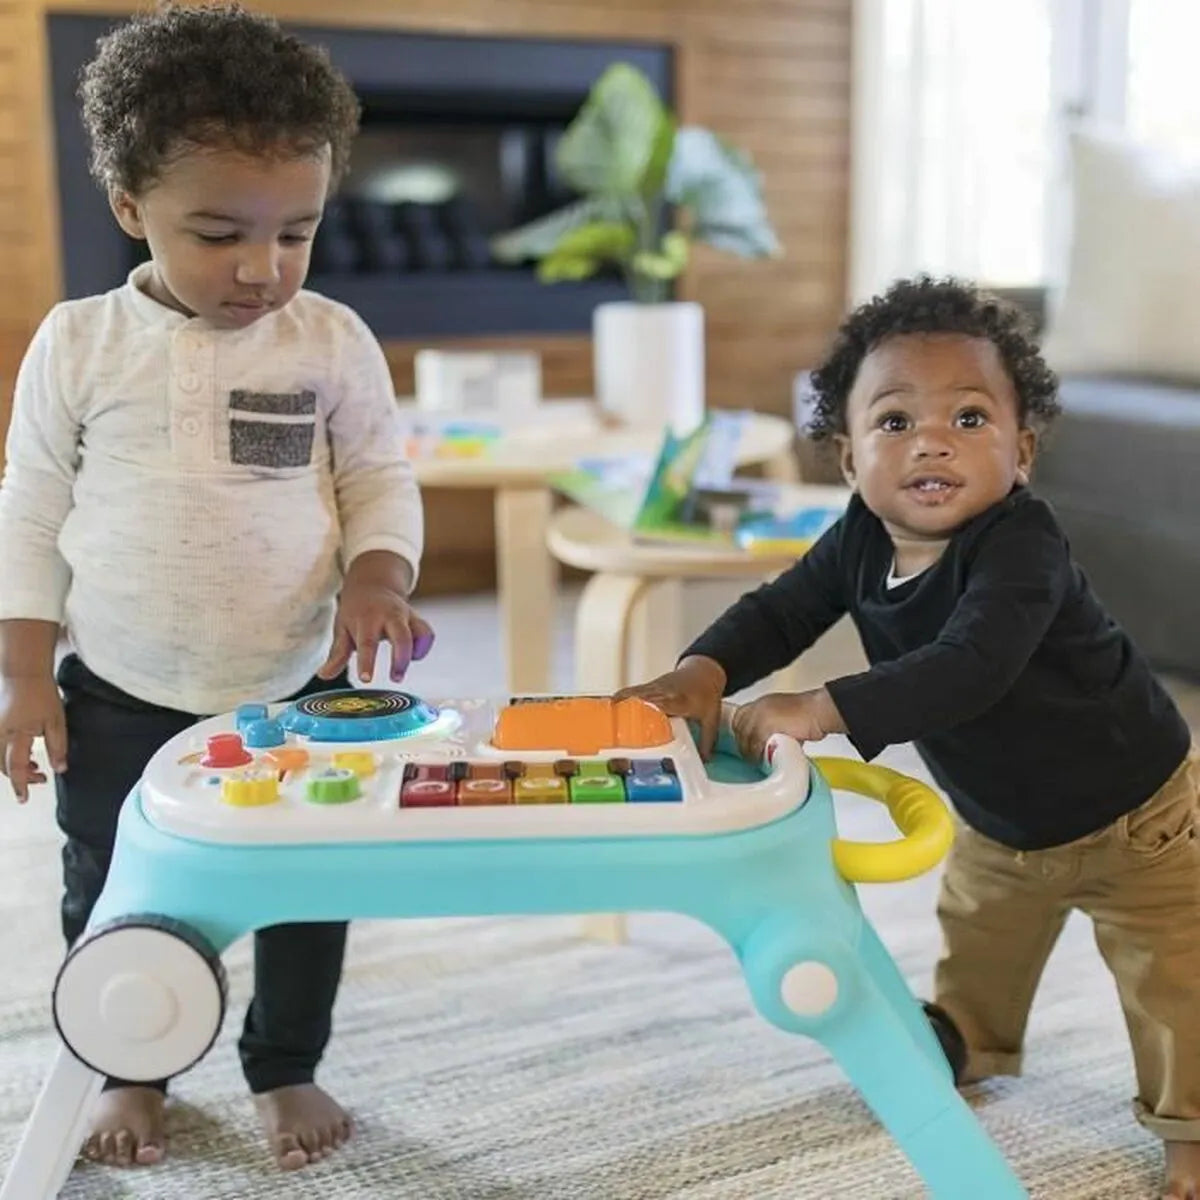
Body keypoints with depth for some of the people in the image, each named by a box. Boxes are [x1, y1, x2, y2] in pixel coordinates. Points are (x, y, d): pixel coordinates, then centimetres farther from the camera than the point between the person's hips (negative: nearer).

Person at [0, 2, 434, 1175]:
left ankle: (286, 1069, 37)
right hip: (119, 698, 0)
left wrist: (374, 581, -18)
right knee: (109, 899, 15)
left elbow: (380, 480, 2)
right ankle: (128, 1072, 40)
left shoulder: (334, 342, -6)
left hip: (300, 693, 0)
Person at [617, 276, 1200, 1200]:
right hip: (999, 819, 7)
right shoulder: (861, 541, -15)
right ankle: (967, 1043, 53)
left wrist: (822, 711, -55)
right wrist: (702, 673, -32)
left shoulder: (1020, 545, -37)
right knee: (978, 939, 27)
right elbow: (779, 612, -12)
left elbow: (968, 669, -50)